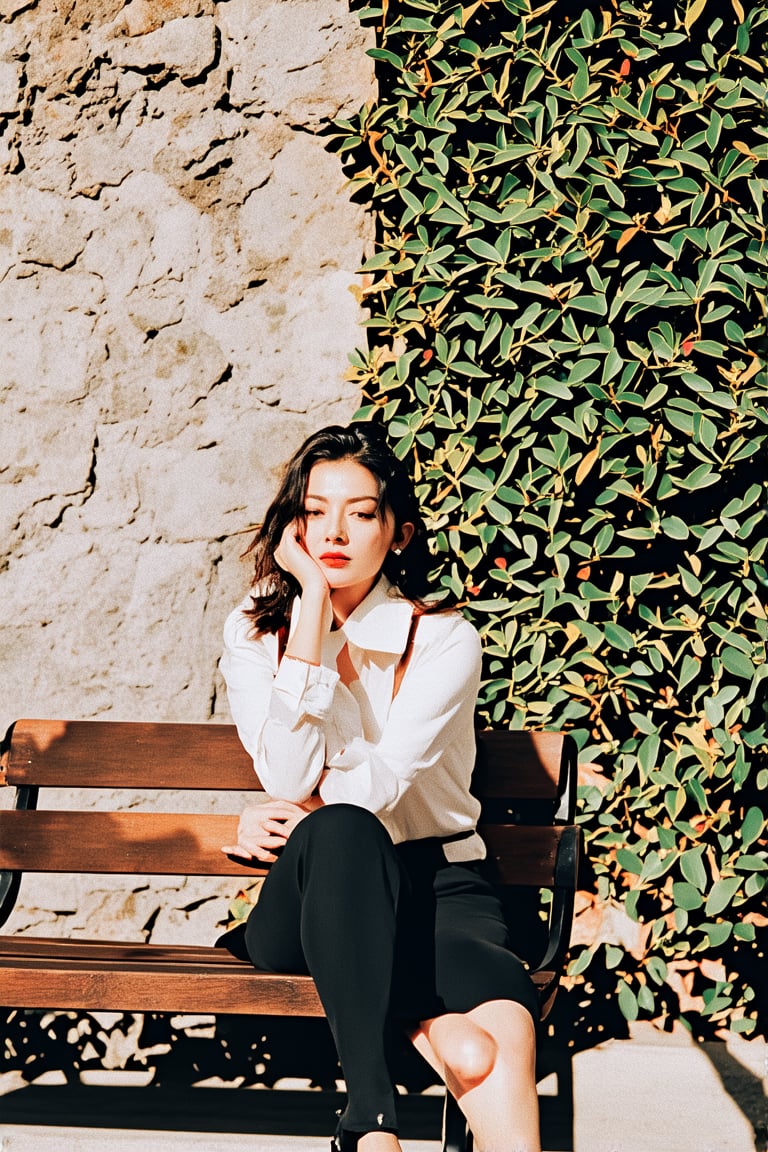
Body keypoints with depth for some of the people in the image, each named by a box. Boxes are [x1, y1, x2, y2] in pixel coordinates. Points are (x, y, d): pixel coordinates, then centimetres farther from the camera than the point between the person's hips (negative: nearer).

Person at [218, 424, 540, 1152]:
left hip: (433, 882, -1)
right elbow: (290, 778, -14)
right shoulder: (254, 634, 4)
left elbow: (386, 781, -15)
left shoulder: (443, 639, -2)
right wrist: (312, 602, -15)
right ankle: (429, 1028, -36)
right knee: (339, 831, -37)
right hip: (312, 904, 2)